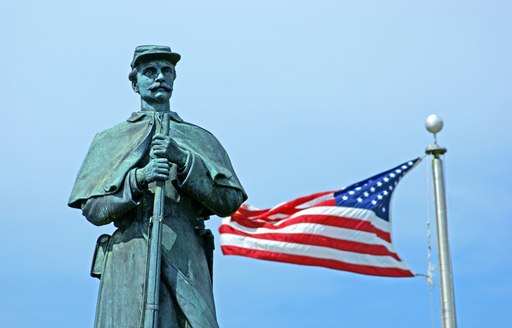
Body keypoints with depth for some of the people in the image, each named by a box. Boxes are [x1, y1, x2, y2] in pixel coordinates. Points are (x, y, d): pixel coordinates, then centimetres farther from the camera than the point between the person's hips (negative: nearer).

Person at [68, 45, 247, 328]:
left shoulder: (200, 139, 19)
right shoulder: (109, 140, 18)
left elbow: (229, 201, 7)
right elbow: (92, 209, 7)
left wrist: (183, 160, -6)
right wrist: (138, 179, -10)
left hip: (185, 263, 0)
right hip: (127, 263, 0)